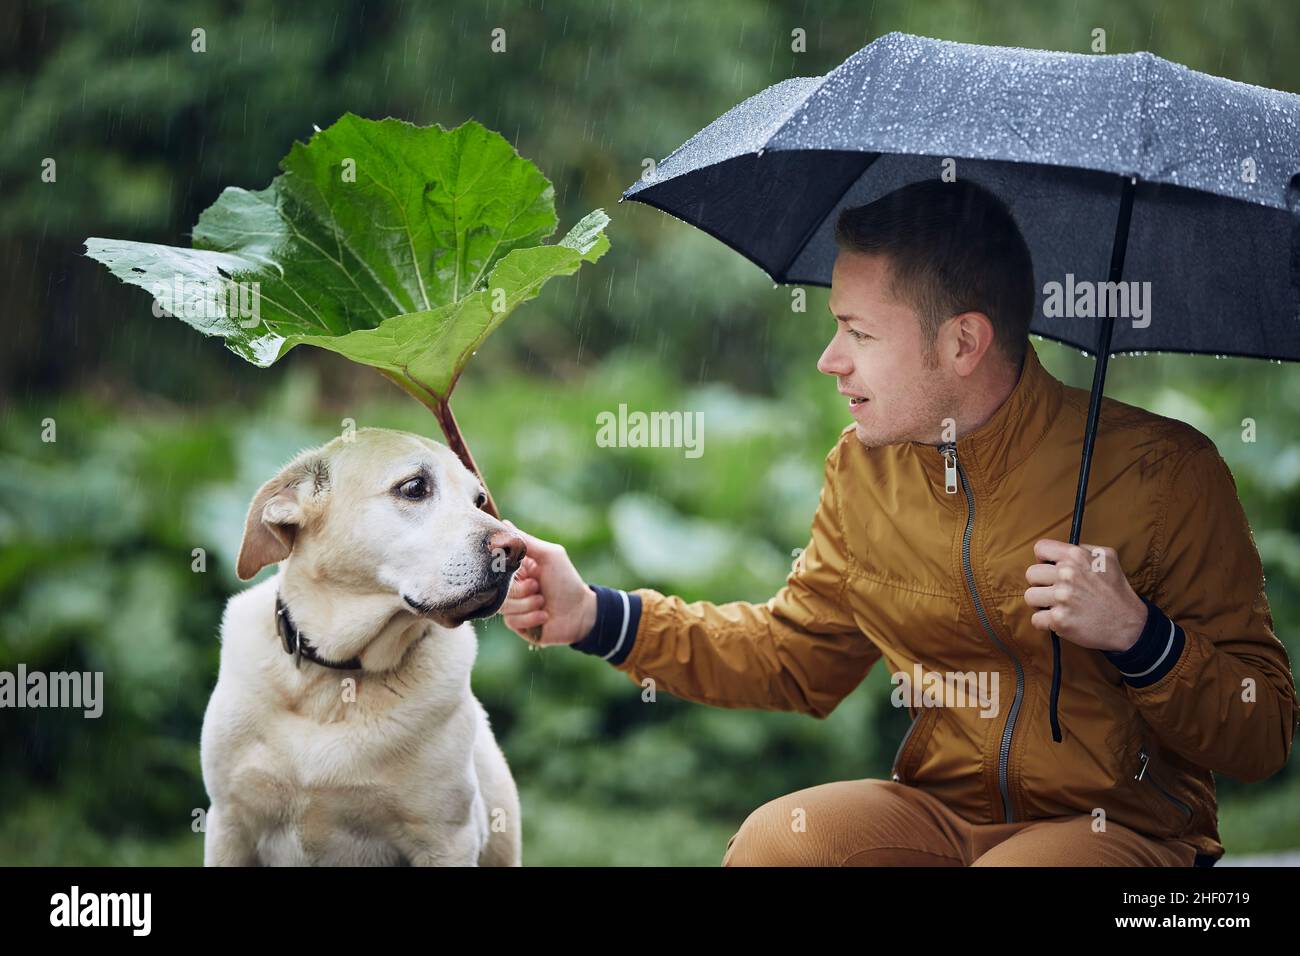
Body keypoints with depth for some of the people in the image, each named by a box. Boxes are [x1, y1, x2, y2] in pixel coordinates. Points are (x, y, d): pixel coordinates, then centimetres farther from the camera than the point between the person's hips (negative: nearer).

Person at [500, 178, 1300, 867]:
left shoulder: (1161, 470, -12)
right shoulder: (865, 473, 5)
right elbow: (799, 652, 20)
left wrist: (1141, 638, -26)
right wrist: (598, 616, 10)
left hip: (1128, 826, -4)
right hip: (943, 811, 4)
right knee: (772, 844, -24)